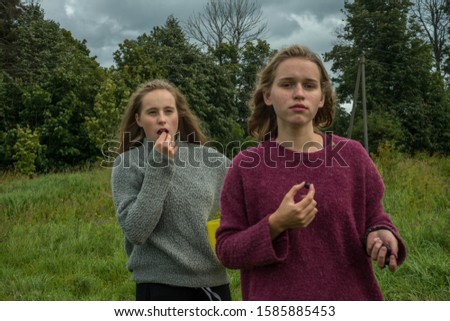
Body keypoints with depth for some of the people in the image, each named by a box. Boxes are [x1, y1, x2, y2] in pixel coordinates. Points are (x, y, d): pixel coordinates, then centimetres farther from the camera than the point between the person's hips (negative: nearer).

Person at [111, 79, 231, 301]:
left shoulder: (211, 159, 3)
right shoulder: (128, 164, -5)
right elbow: (135, 231, -17)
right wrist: (157, 165, -17)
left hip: (213, 282, 4)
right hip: (161, 285, -3)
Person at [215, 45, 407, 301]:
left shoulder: (352, 155, -5)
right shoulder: (246, 166, -6)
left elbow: (374, 217, 7)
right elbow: (226, 249, -5)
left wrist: (381, 234, -15)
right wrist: (275, 224, -20)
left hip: (349, 299, 1)